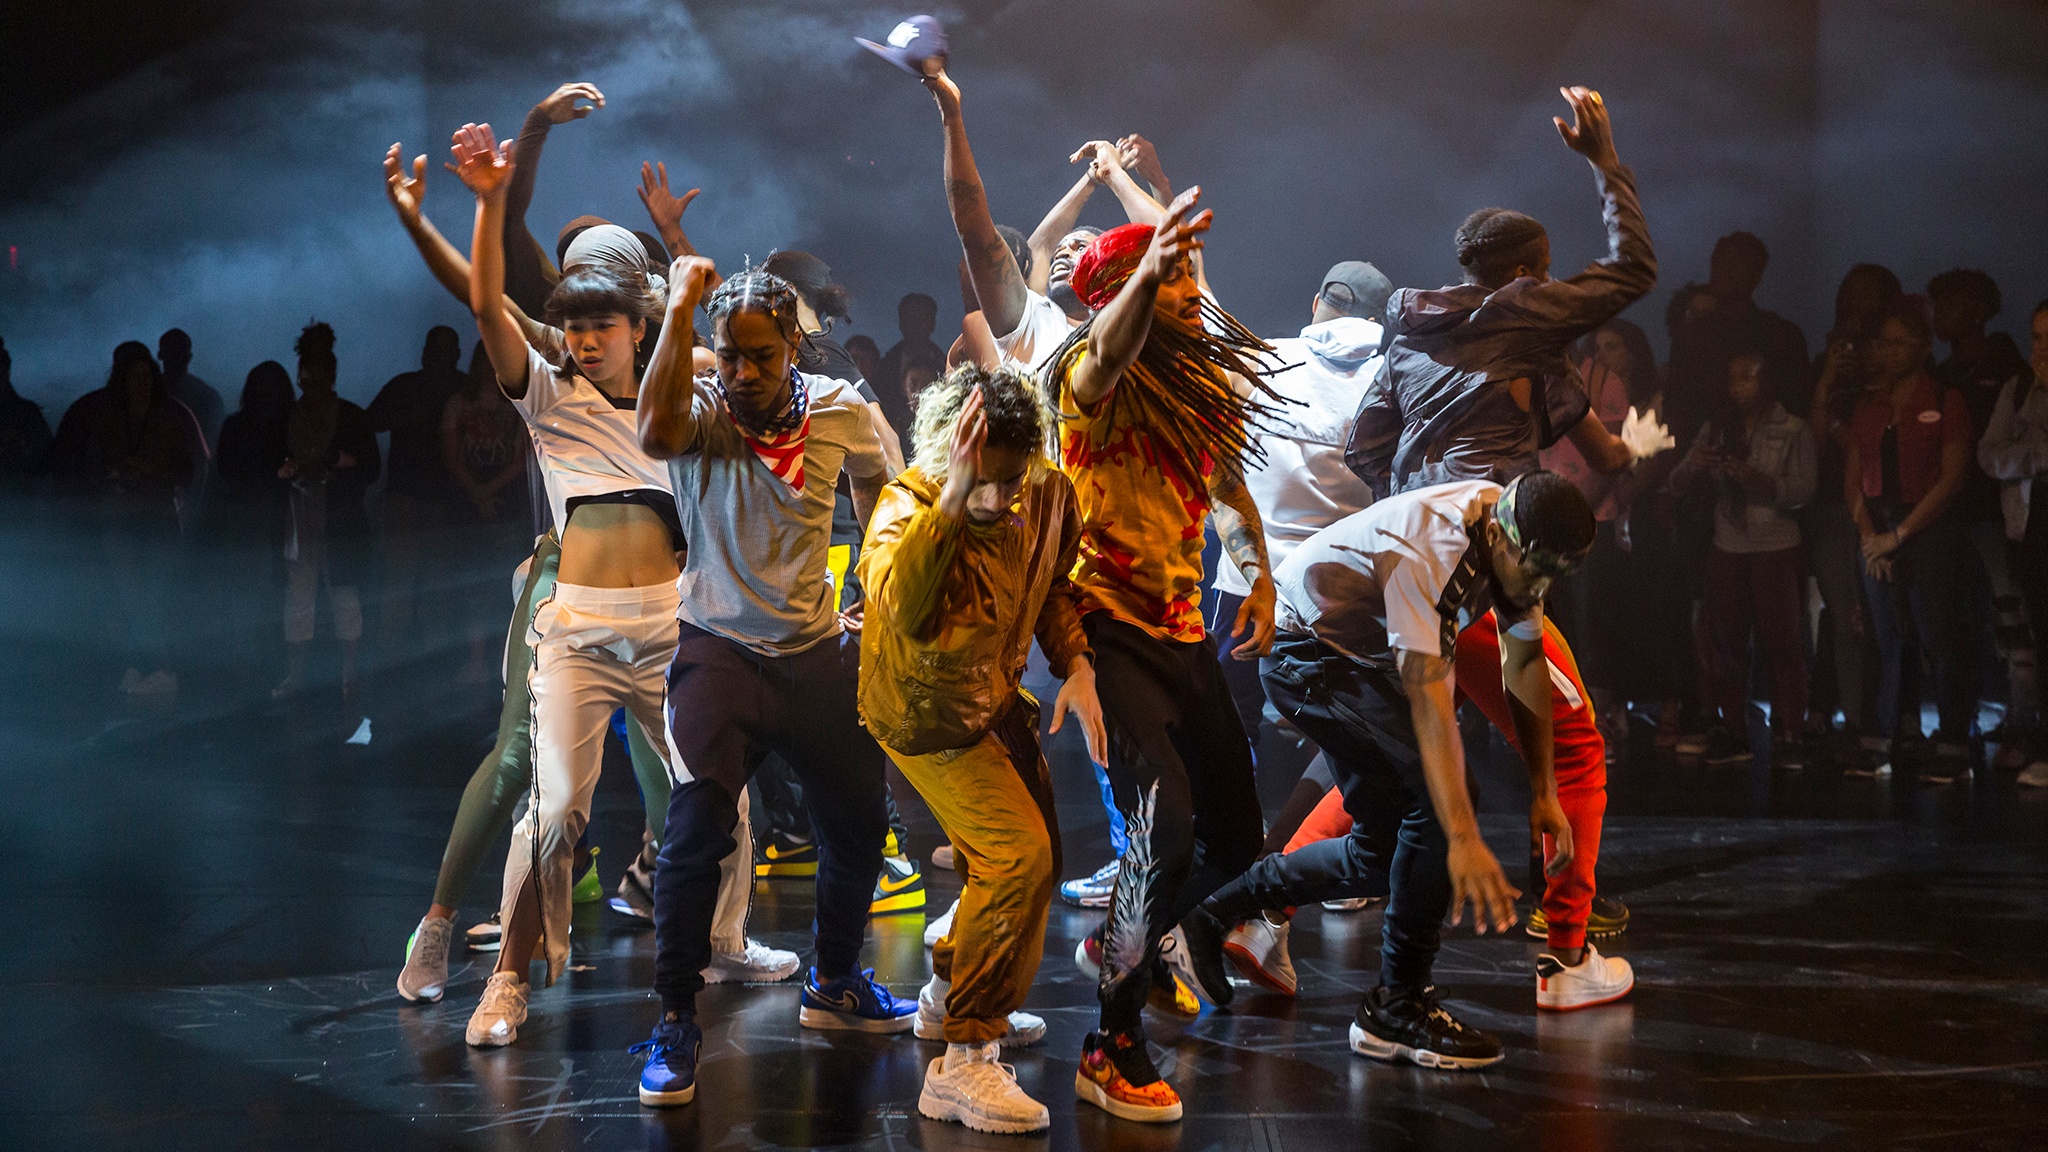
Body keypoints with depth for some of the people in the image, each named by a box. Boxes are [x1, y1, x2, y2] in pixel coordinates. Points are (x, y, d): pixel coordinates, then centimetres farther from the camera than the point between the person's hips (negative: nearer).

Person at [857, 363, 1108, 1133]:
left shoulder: (1048, 498, -13)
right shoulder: (906, 506, -30)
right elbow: (901, 609, -51)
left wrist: (1076, 667, -9)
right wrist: (953, 497, -59)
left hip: (996, 698, 7)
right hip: (928, 715, -7)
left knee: (1029, 856, 19)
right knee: (1018, 854, -20)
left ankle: (950, 997, 44)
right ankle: (963, 1066, -14)